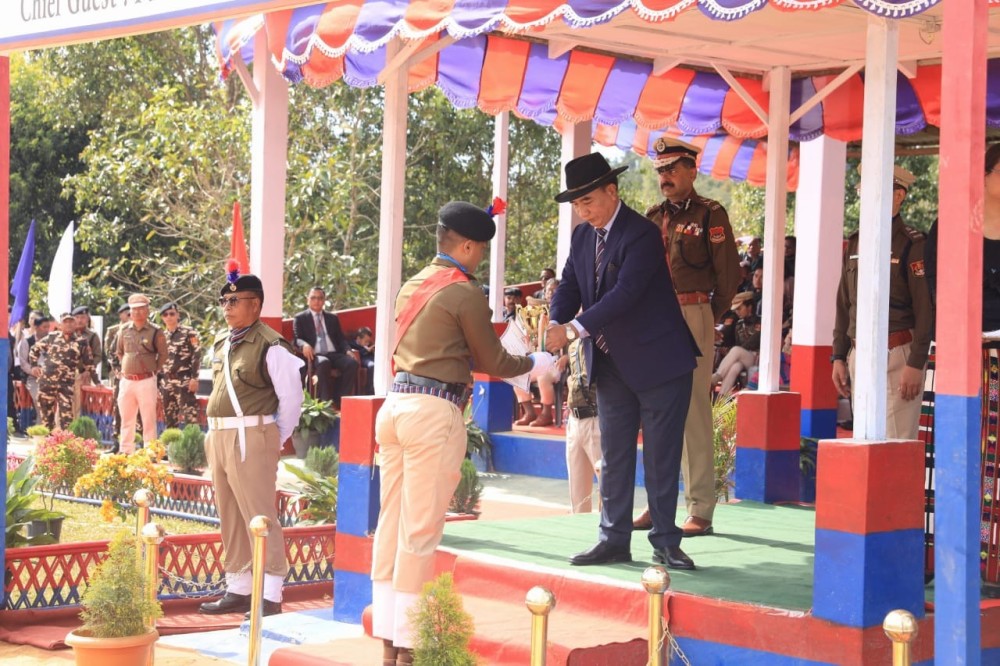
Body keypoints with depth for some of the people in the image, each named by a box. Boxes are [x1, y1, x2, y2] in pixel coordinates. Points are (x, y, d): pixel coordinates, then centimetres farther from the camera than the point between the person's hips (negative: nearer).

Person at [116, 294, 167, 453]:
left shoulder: (155, 332, -5)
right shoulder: (124, 330, 9)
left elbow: (163, 354, 1)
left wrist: (154, 370, -1)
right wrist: (124, 367, 14)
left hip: (146, 380, -5)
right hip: (126, 380, 5)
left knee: (149, 419, -2)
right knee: (126, 419, 12)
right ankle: (125, 452, 21)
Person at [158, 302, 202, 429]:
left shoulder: (188, 332, -1)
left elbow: (197, 355, -5)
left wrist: (194, 378, -13)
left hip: (184, 381, -6)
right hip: (166, 383, 6)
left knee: (189, 416, -12)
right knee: (169, 421, 9)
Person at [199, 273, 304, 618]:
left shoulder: (271, 346, -11)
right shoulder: (220, 343, 13)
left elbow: (292, 398, -10)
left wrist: (275, 442, -6)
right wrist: (216, 434, 17)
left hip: (251, 439, -9)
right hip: (218, 436, 9)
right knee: (229, 518, 14)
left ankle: (271, 597, -3)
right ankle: (237, 590, 24)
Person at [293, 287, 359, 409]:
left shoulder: (332, 318, 26)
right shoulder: (300, 318, 14)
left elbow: (340, 339, 20)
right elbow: (297, 339, 2)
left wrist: (348, 350, -3)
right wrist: (304, 345, -23)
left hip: (334, 354, 4)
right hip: (315, 355, -4)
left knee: (352, 363, -27)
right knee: (323, 363, -40)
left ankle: (341, 402, -28)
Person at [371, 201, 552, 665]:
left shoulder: (412, 286, 16)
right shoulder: (465, 292, -7)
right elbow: (493, 362, 0)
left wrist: (465, 370, 37)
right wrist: (536, 364, 16)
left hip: (395, 403, 8)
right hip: (434, 413, -8)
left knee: (391, 522, 10)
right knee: (421, 531, -4)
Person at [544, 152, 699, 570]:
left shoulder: (642, 234, -19)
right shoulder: (582, 237, 6)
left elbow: (625, 293, -27)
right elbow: (569, 287, 3)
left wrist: (575, 329, -32)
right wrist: (556, 325, -18)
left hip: (656, 360, -7)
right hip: (611, 363, 7)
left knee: (661, 457, 1)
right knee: (613, 456, 9)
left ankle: (665, 542, 9)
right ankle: (614, 540, 15)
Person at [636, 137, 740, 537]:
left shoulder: (710, 215, -1)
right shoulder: (653, 217, 16)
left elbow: (729, 273, -3)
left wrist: (708, 318, 2)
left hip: (693, 317, -6)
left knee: (694, 413, -6)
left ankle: (701, 511, -3)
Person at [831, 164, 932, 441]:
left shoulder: (913, 244, -6)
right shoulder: (856, 242, 14)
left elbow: (926, 309, -11)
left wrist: (916, 365, -15)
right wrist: (839, 356, 12)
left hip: (896, 355, -7)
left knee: (896, 445, -8)